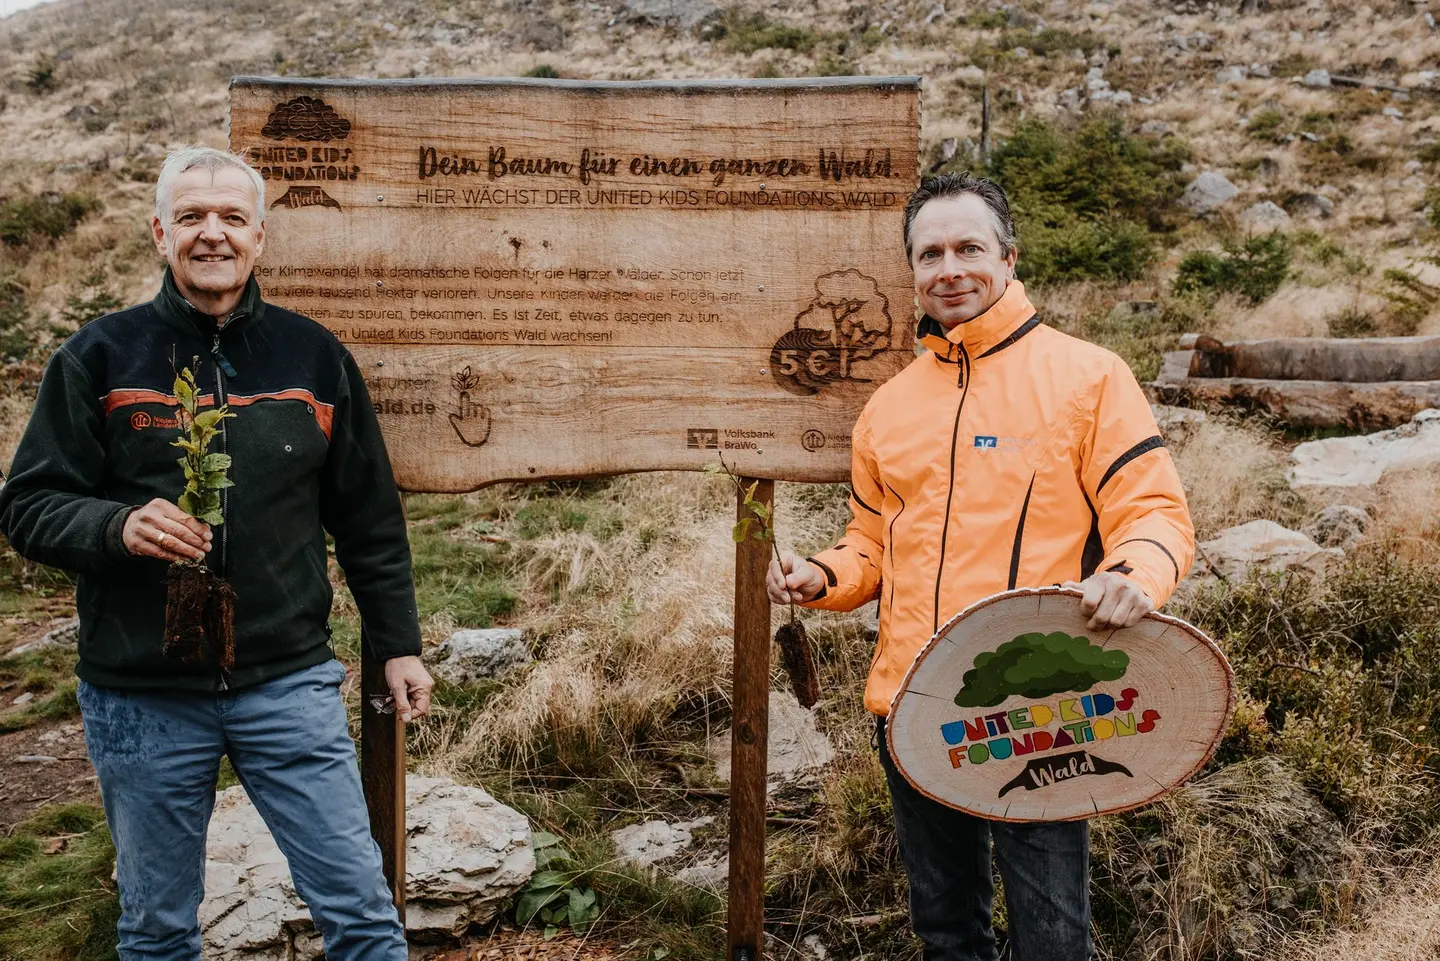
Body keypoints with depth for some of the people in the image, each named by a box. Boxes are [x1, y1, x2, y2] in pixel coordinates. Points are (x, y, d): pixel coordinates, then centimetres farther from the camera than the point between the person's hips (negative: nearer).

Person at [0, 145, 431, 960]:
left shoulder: (314, 356, 4)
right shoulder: (101, 357, 0)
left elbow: (369, 519, 9)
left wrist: (398, 643, 7)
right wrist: (117, 526, -20)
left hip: (290, 681, 0)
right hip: (143, 697, 0)